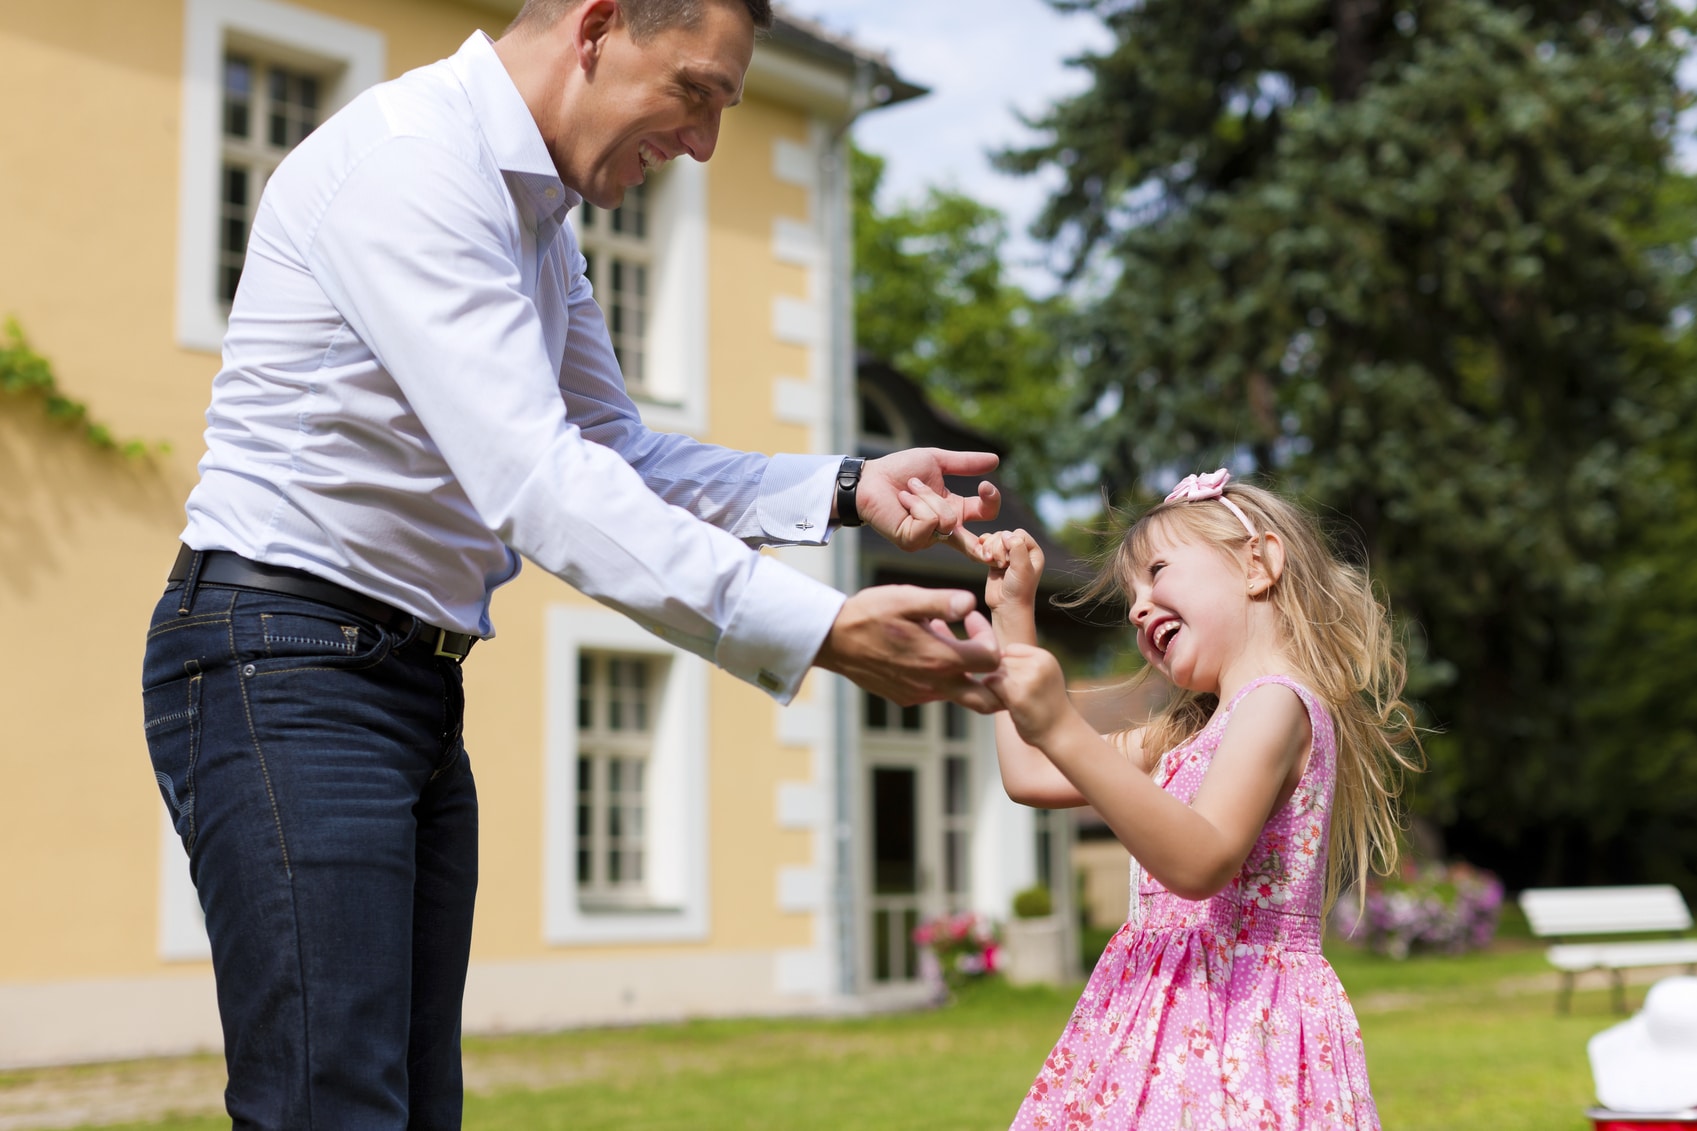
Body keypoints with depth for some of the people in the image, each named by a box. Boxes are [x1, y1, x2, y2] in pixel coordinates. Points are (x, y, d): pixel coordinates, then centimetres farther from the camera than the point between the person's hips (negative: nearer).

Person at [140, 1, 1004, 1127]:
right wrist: (821, 631, -30)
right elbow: (533, 482, -27)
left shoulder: (536, 211, 15)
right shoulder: (405, 160, -16)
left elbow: (616, 457, 17)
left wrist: (848, 487, 2)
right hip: (289, 663, -9)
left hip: (416, 687, 9)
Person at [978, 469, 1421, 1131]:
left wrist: (1062, 731, -31)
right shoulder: (1189, 731, 21)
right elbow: (1028, 777, 23)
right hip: (1164, 1017, 9)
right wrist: (1012, 610, 26)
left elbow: (1200, 864, -25)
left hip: (1242, 1024, -9)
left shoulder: (1277, 703, -9)